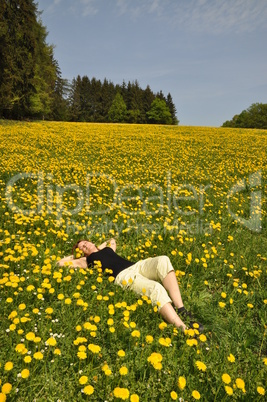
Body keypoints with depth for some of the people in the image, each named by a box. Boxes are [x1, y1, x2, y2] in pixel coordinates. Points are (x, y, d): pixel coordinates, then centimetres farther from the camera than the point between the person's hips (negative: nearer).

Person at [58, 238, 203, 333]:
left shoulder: (107, 249, 36)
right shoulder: (87, 260, 21)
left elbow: (113, 240, 60)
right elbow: (61, 263, 18)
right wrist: (73, 256, 32)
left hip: (137, 265, 6)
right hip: (123, 276, -6)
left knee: (163, 260, -27)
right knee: (156, 288, -35)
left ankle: (181, 310, -32)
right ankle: (183, 328, -46)